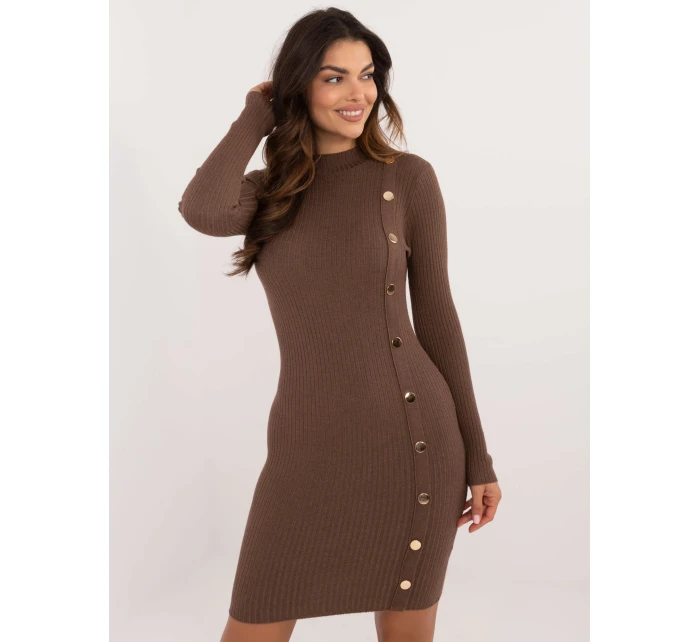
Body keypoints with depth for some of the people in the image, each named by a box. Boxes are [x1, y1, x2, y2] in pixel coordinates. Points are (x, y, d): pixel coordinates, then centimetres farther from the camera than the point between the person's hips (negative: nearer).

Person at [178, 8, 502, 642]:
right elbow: (201, 212, -16)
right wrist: (257, 114, 0)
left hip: (410, 440, -1)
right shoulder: (267, 190, 8)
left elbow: (436, 314, 2)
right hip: (306, 446, 2)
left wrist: (477, 455, 2)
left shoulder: (408, 177, 1)